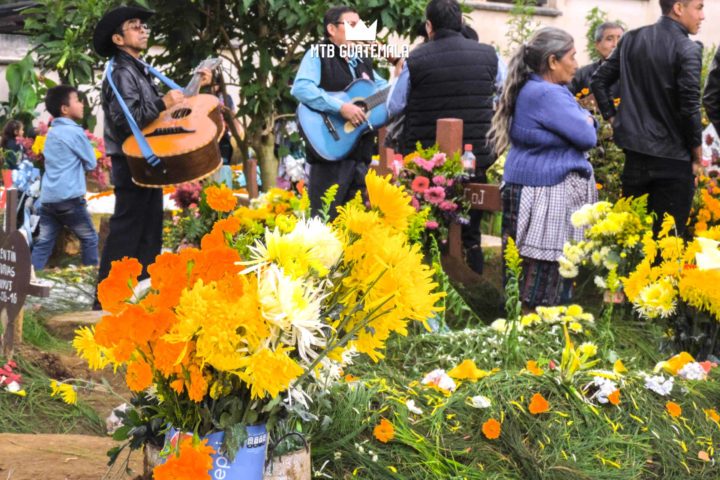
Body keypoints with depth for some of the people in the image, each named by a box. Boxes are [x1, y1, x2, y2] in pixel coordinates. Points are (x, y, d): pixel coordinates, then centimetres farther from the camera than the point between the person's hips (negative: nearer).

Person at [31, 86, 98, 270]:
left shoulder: (51, 132, 16)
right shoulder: (75, 132, -8)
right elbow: (91, 163, 0)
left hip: (47, 197, 7)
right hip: (69, 197, -7)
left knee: (43, 243, 5)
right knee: (89, 239, 7)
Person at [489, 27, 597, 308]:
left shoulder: (535, 89, 14)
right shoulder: (546, 95, -19)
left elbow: (585, 120, 19)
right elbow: (587, 137, -17)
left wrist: (584, 122, -3)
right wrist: (585, 124, 4)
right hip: (547, 193, -10)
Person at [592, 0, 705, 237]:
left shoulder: (631, 39, 5)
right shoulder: (688, 50, -13)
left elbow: (599, 80, 10)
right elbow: (690, 107, -17)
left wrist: (612, 117, 16)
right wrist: (697, 153, -6)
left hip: (634, 153, 6)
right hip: (673, 157, -5)